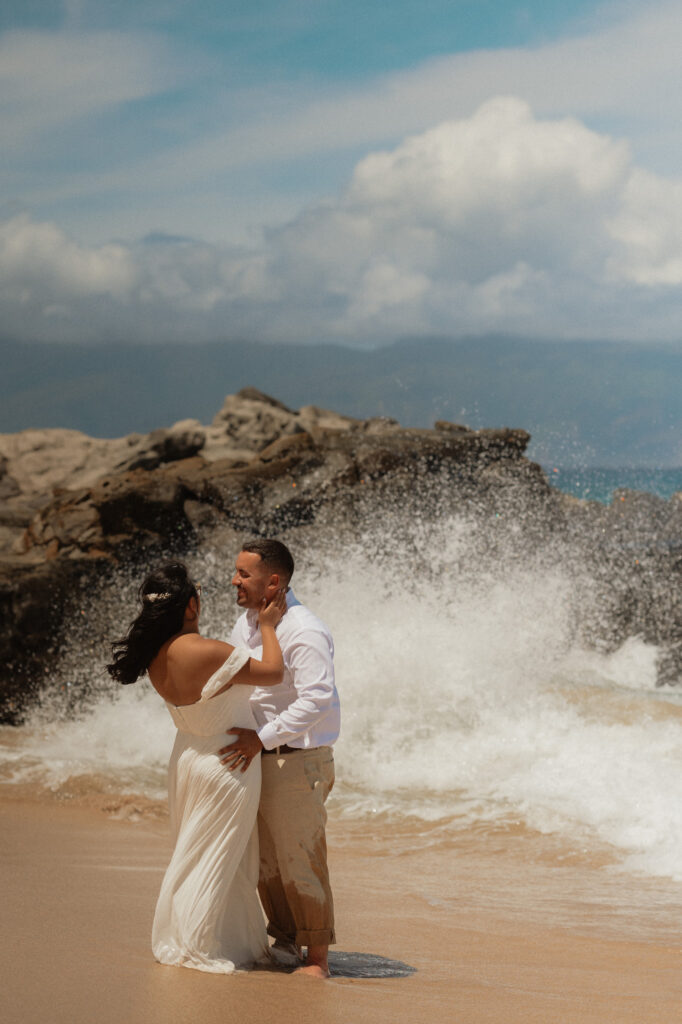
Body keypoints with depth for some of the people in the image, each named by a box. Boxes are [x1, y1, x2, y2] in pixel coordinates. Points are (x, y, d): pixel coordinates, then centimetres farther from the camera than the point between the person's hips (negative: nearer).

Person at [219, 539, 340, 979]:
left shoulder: (305, 632, -19)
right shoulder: (246, 623, 9)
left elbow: (317, 700, -26)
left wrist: (263, 737, -27)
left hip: (298, 760, -8)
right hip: (257, 758, 8)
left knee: (299, 861, -3)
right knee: (263, 860, 14)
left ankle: (318, 956, 9)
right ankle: (286, 940, 28)